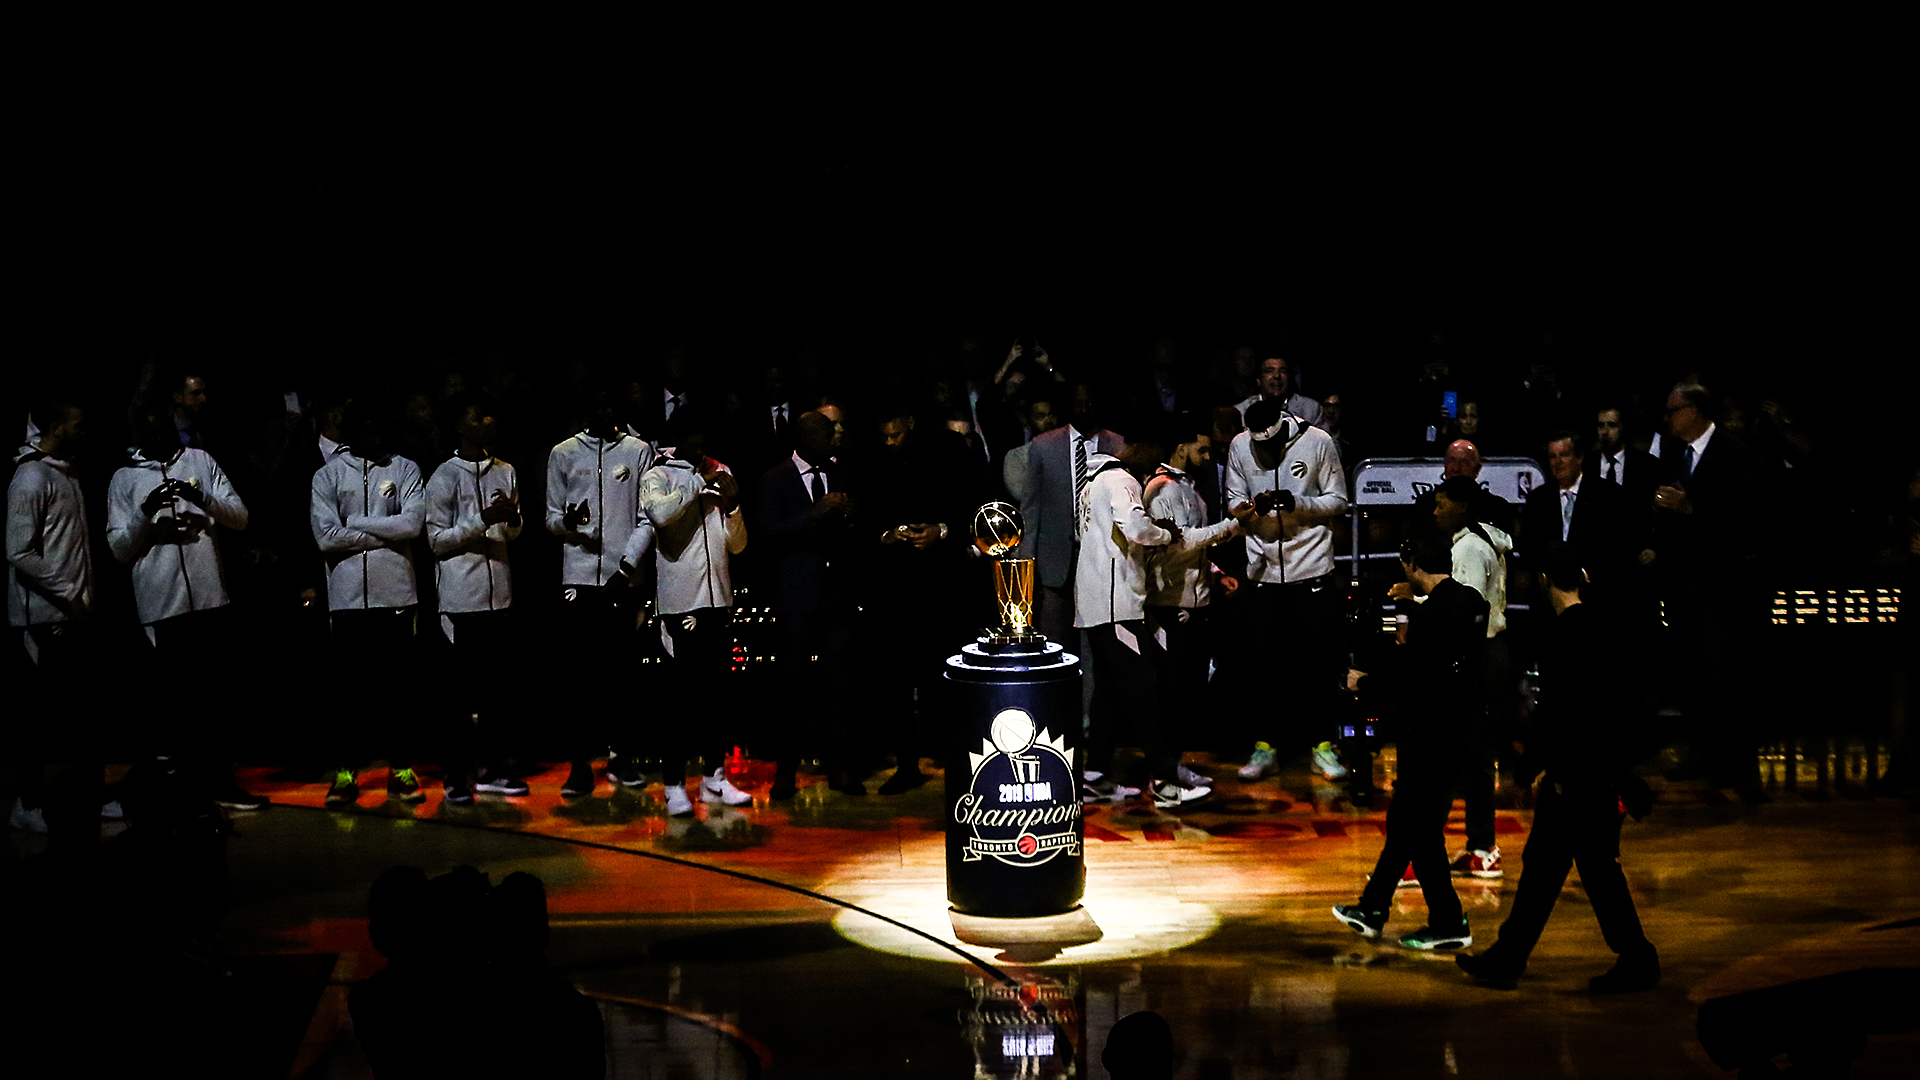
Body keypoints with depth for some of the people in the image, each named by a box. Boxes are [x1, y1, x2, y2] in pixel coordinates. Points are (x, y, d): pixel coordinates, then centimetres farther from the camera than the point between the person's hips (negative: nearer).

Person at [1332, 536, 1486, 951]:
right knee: (1401, 819, 18)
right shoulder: (1473, 602, 6)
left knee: (1422, 830, 2)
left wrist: (1363, 682, -5)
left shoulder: (1429, 613, -22)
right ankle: (1372, 910, 28)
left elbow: (1407, 681, -22)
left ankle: (1449, 925, 10)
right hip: (1459, 727, 10)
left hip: (1428, 736, -10)